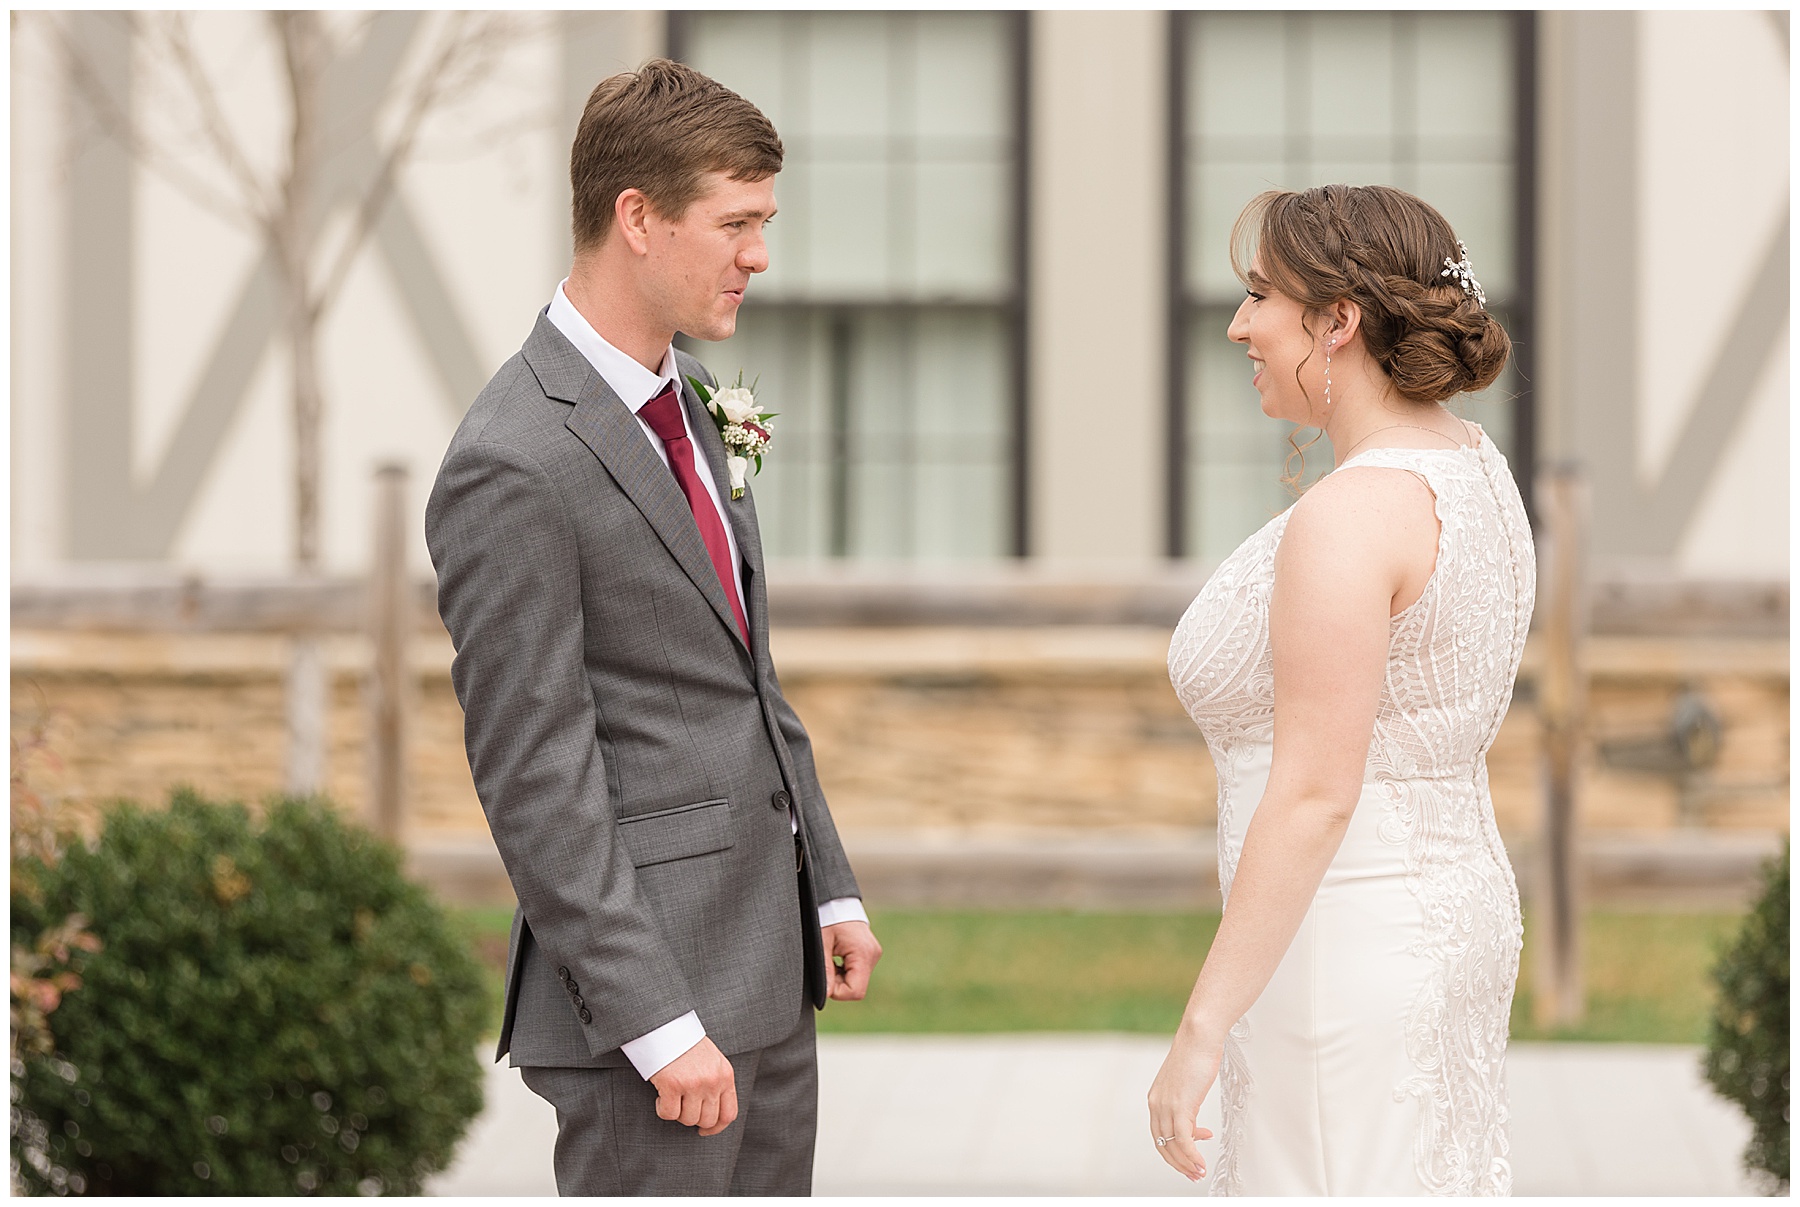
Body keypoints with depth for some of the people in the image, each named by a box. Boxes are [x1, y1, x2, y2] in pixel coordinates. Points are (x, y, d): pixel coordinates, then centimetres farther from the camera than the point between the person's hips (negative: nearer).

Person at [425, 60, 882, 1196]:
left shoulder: (684, 396, 11)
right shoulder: (514, 468, -18)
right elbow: (537, 782, -19)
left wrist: (829, 885, 17)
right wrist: (657, 1022, -20)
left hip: (765, 969, 9)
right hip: (651, 968, -9)